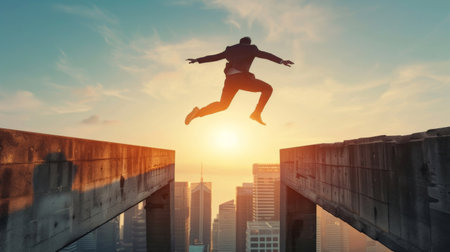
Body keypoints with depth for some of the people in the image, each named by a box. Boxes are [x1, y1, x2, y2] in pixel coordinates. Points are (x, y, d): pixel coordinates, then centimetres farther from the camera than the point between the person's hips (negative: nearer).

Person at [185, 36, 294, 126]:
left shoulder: (230, 49, 24)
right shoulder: (251, 49, 11)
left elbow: (215, 56, 26)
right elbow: (265, 55, -4)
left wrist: (197, 60, 34)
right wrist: (281, 61, -12)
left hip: (230, 79, 6)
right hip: (241, 77, -6)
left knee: (222, 105, 20)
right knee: (267, 88, 6)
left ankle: (198, 112, 1)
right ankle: (256, 113, -4)